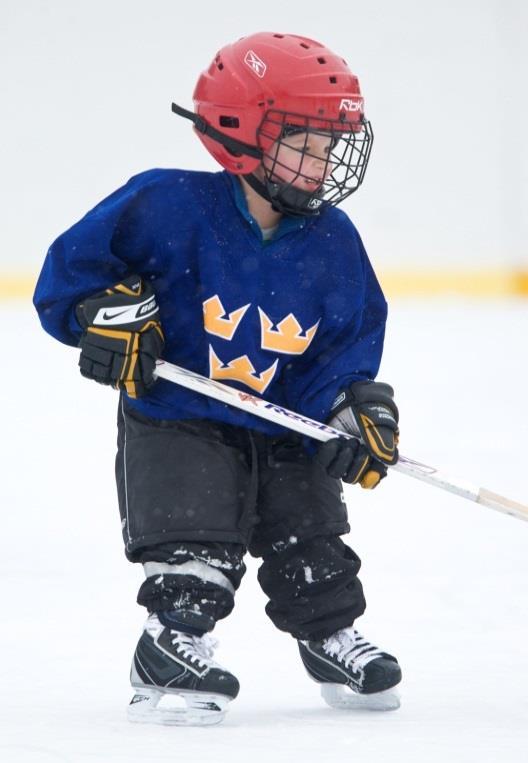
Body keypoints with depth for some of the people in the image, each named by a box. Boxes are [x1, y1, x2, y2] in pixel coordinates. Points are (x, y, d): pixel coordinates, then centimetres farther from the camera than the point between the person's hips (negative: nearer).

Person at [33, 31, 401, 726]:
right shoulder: (169, 207, -18)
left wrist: (360, 405, -14)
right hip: (177, 419, -4)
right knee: (193, 547, -17)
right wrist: (107, 315, -23)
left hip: (286, 429, 4)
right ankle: (171, 653, -4)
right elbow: (71, 267, -9)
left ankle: (331, 638, 30)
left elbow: (352, 337, 1)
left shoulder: (332, 241, -6)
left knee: (314, 551, 7)